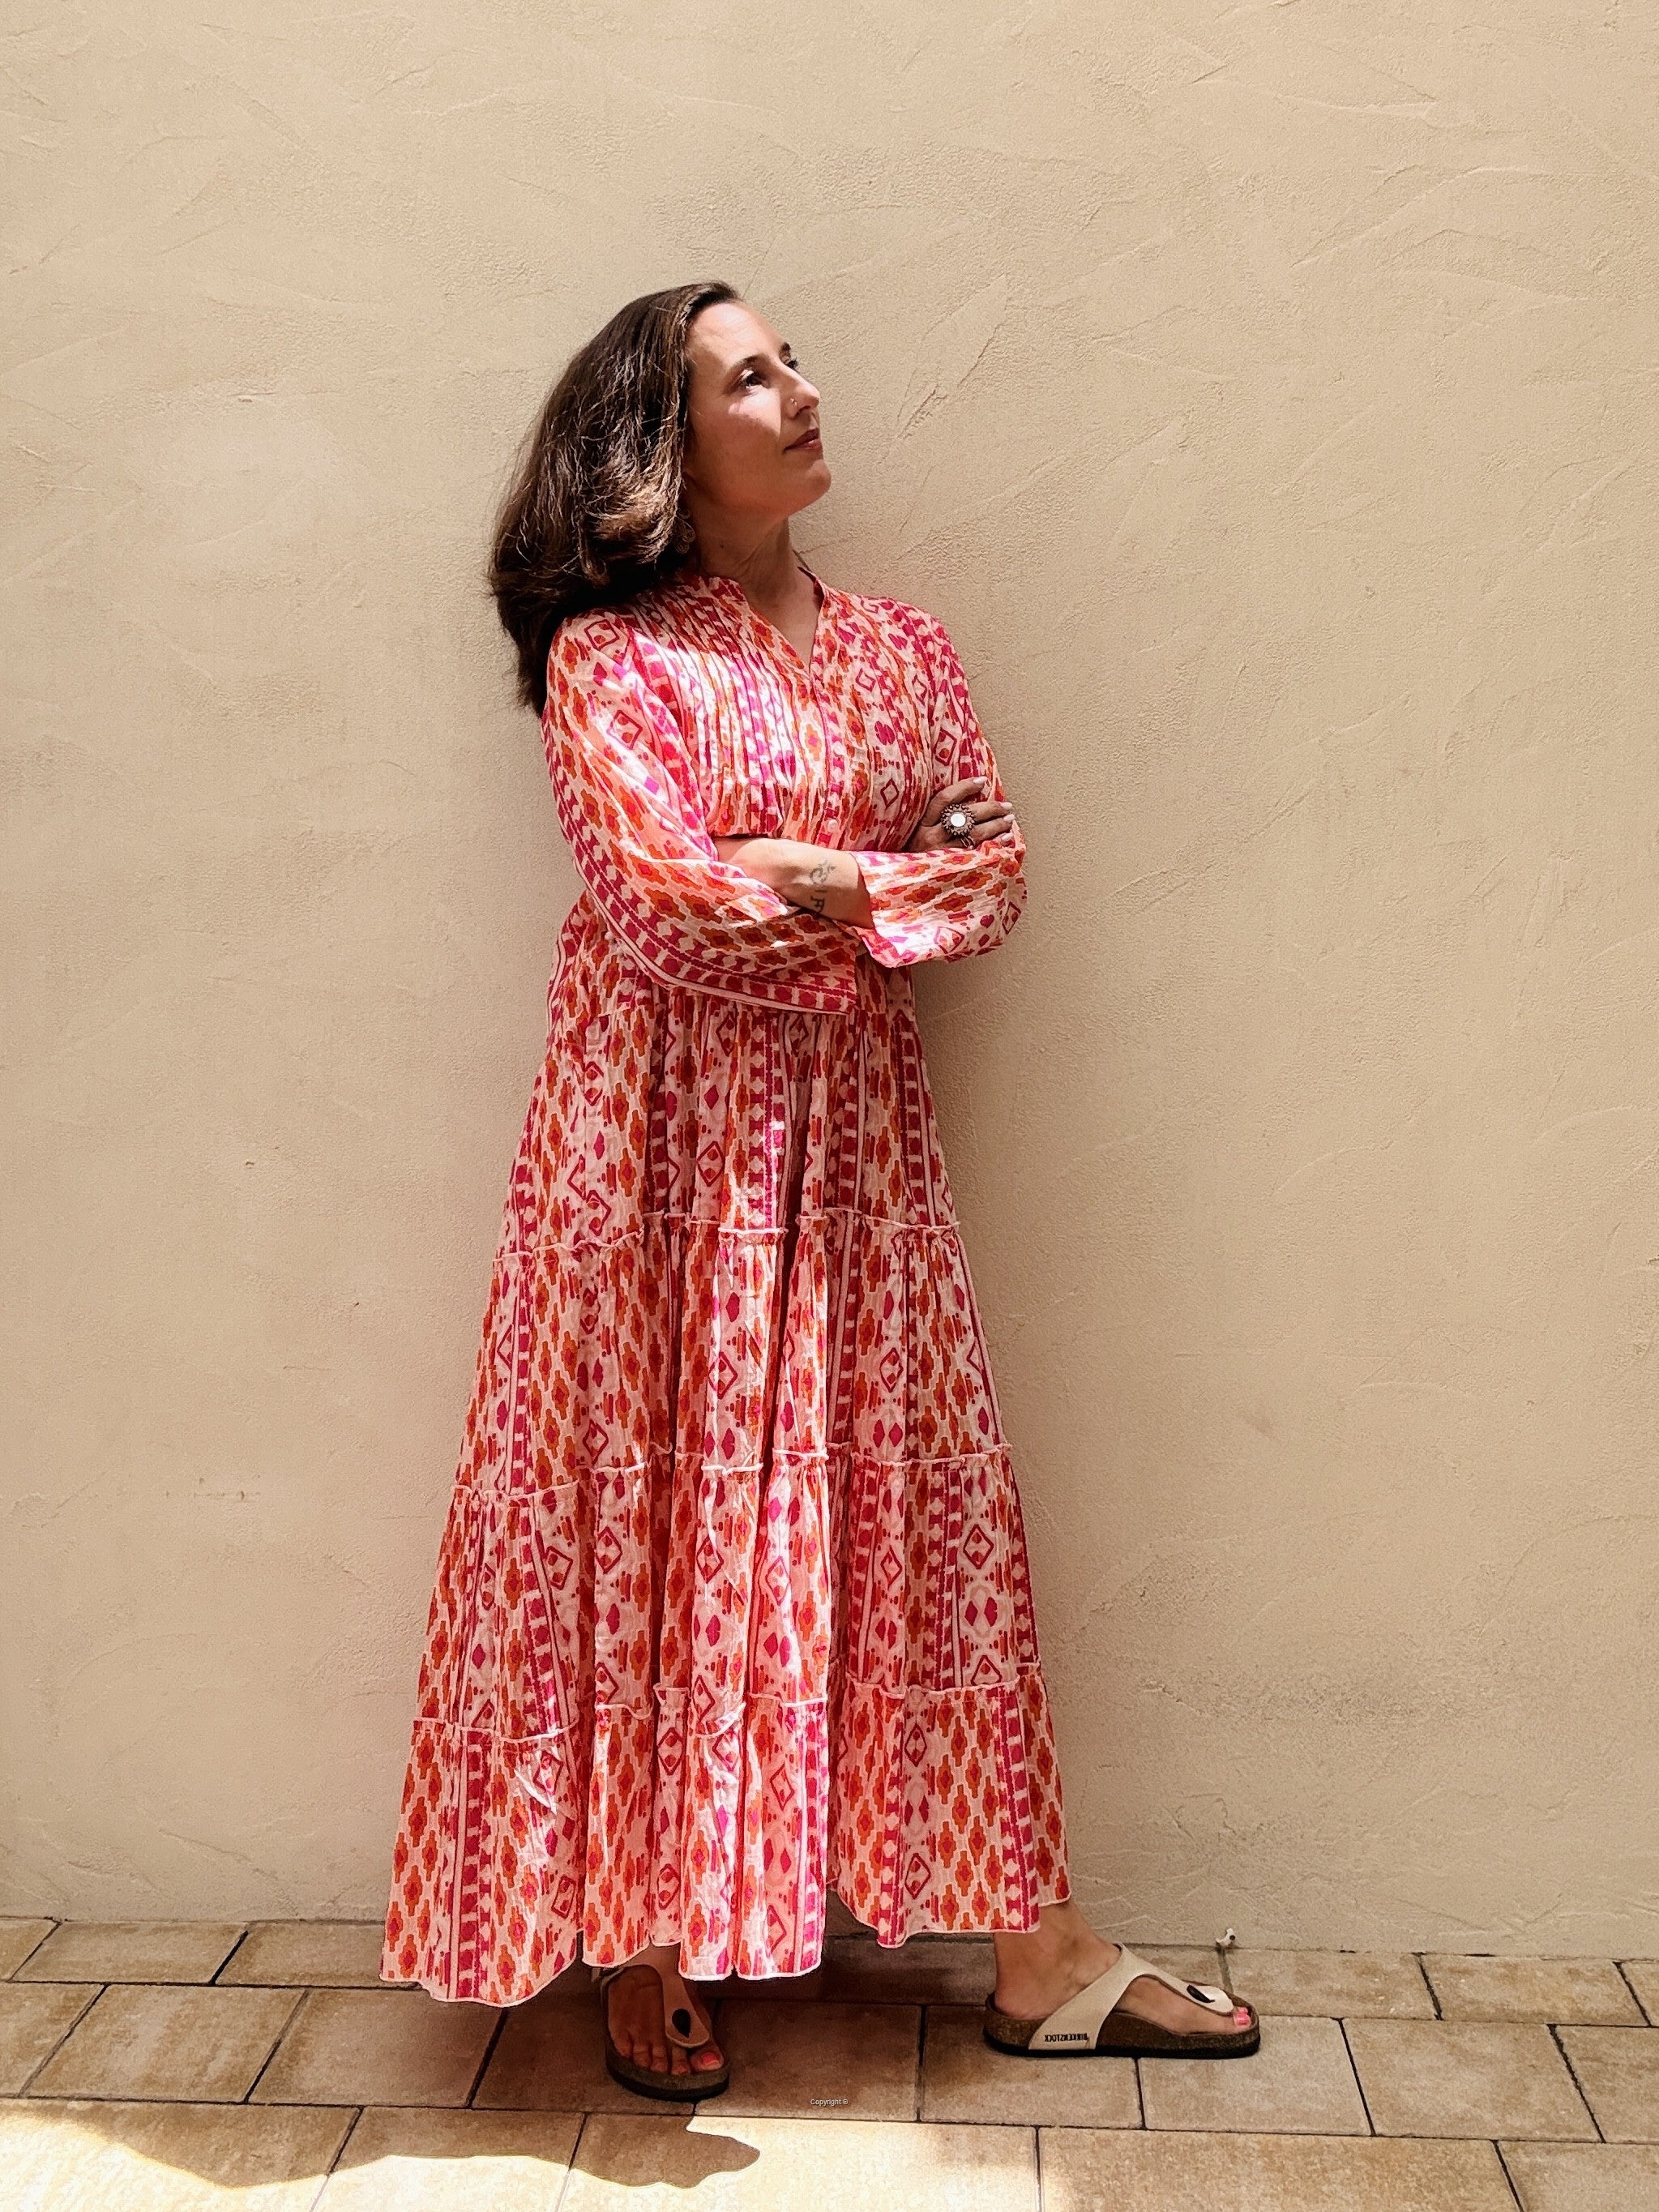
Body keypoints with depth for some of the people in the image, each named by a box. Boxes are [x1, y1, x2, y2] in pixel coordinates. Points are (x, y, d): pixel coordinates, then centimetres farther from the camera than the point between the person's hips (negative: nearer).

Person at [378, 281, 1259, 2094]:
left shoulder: (903, 652, 13)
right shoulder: (608, 660, -3)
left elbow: (995, 882, 2)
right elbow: (660, 904, -15)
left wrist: (786, 892, -13)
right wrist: (875, 877, -8)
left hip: (853, 1128, 5)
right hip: (666, 1134, -4)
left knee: (920, 1502, 6)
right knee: (654, 1516, 2)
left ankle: (1036, 1959, 15)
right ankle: (647, 1941, 19)